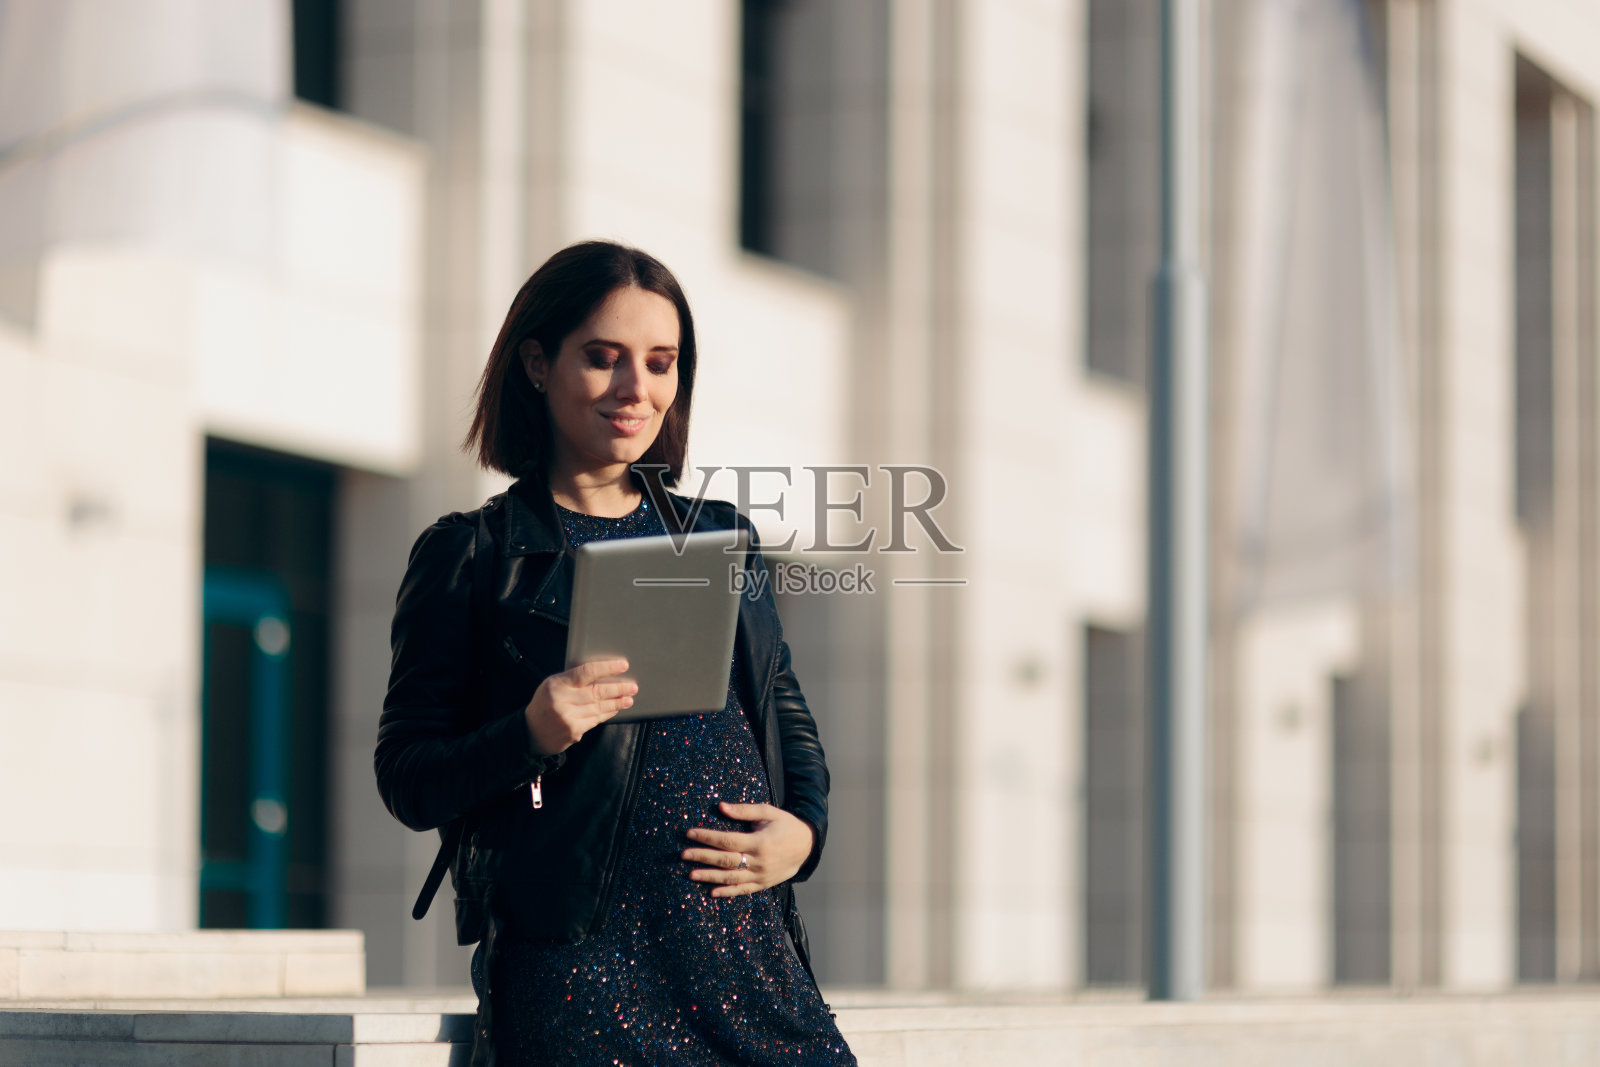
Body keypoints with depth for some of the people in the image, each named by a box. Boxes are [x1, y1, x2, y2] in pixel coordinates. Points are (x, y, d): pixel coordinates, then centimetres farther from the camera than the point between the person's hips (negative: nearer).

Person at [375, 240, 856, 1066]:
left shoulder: (724, 537, 18)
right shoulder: (469, 556, 4)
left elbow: (787, 712, 24)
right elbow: (408, 779, 1)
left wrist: (804, 828, 3)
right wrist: (529, 736, -18)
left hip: (748, 942, 4)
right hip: (574, 961, -4)